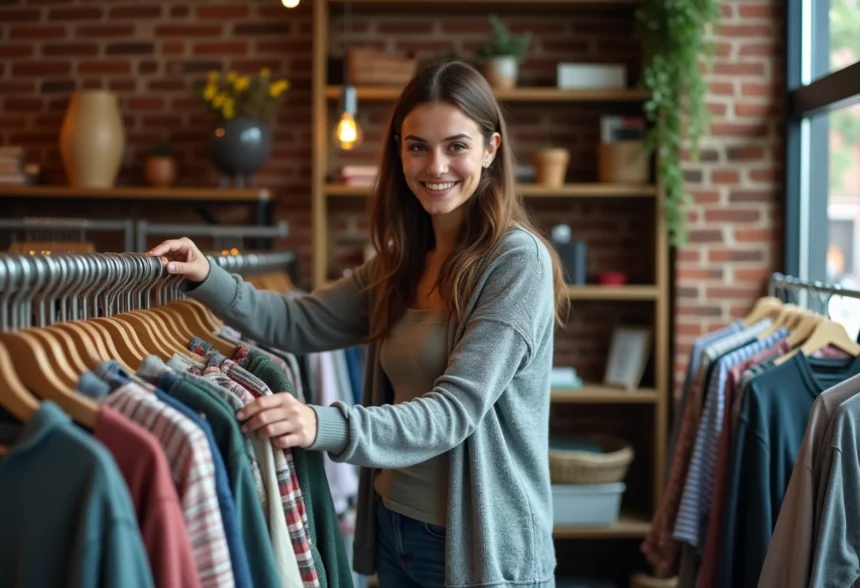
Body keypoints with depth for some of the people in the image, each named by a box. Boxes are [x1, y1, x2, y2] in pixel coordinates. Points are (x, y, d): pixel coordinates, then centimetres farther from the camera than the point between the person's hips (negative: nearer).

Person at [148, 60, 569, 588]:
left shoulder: (517, 261, -17)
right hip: (396, 529, 7)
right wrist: (208, 280, -7)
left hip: (482, 545, -6)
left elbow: (456, 409, -25)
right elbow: (302, 323, 8)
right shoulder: (404, 260, 7)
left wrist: (326, 426, -37)